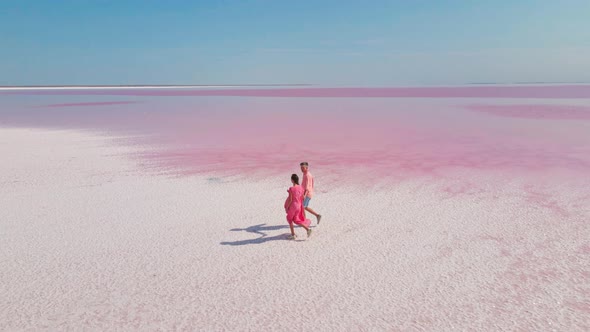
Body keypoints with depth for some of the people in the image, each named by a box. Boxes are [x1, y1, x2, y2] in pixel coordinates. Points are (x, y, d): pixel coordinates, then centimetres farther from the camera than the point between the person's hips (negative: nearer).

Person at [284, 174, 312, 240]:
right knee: (296, 220, 20)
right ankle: (308, 229, 2)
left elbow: (290, 200, -17)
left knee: (290, 219, 16)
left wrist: (286, 208, -6)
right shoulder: (301, 188, -1)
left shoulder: (291, 189, -19)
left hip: (292, 206, -6)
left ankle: (293, 235, 18)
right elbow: (302, 198, 6)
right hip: (299, 206, 6)